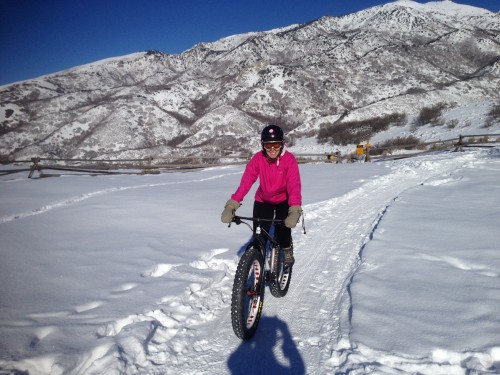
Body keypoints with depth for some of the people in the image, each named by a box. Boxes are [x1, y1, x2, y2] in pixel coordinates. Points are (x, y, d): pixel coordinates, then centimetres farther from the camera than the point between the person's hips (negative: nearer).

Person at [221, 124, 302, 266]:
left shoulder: (289, 159, -25)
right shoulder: (258, 158, -21)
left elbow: (294, 185, -34)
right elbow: (245, 181, -29)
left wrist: (295, 210, -50)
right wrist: (231, 205, -41)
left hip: (283, 200, -1)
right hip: (263, 200, 2)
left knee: (283, 231, -16)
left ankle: (287, 250, 18)